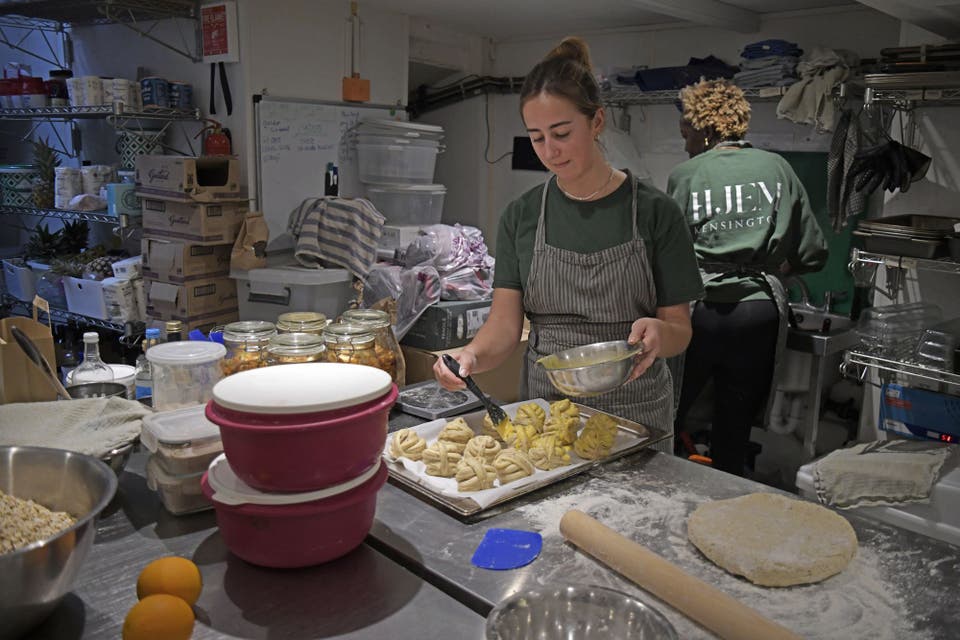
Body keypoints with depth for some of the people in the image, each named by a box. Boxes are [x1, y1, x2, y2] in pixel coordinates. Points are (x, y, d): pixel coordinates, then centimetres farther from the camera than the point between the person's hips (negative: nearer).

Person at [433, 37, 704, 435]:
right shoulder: (521, 217, -1)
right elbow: (504, 325, -6)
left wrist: (658, 332, -27)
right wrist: (472, 355, -26)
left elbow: (681, 330, -5)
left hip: (633, 410, -1)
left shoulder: (654, 212, -7)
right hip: (544, 402, 2)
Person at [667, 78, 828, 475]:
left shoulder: (686, 175, -1)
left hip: (698, 311, -3)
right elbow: (814, 254, 7)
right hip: (758, 312, 3)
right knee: (734, 432, 14)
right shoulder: (777, 168, 7)